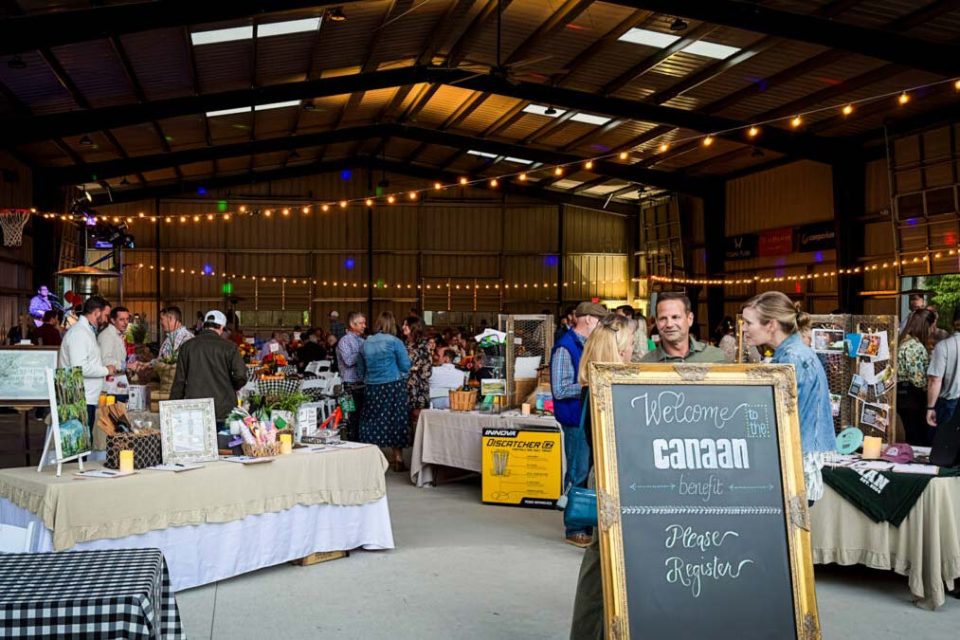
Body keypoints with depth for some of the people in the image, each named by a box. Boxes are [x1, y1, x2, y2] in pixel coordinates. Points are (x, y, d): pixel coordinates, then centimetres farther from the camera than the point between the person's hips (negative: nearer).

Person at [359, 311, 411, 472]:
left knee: (374, 422, 8)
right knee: (396, 421, 3)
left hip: (372, 388, 4)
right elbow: (405, 365, -7)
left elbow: (363, 367, 15)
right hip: (393, 386, -4)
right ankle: (397, 459, 7)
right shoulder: (394, 341, -7)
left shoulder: (366, 343, 7)